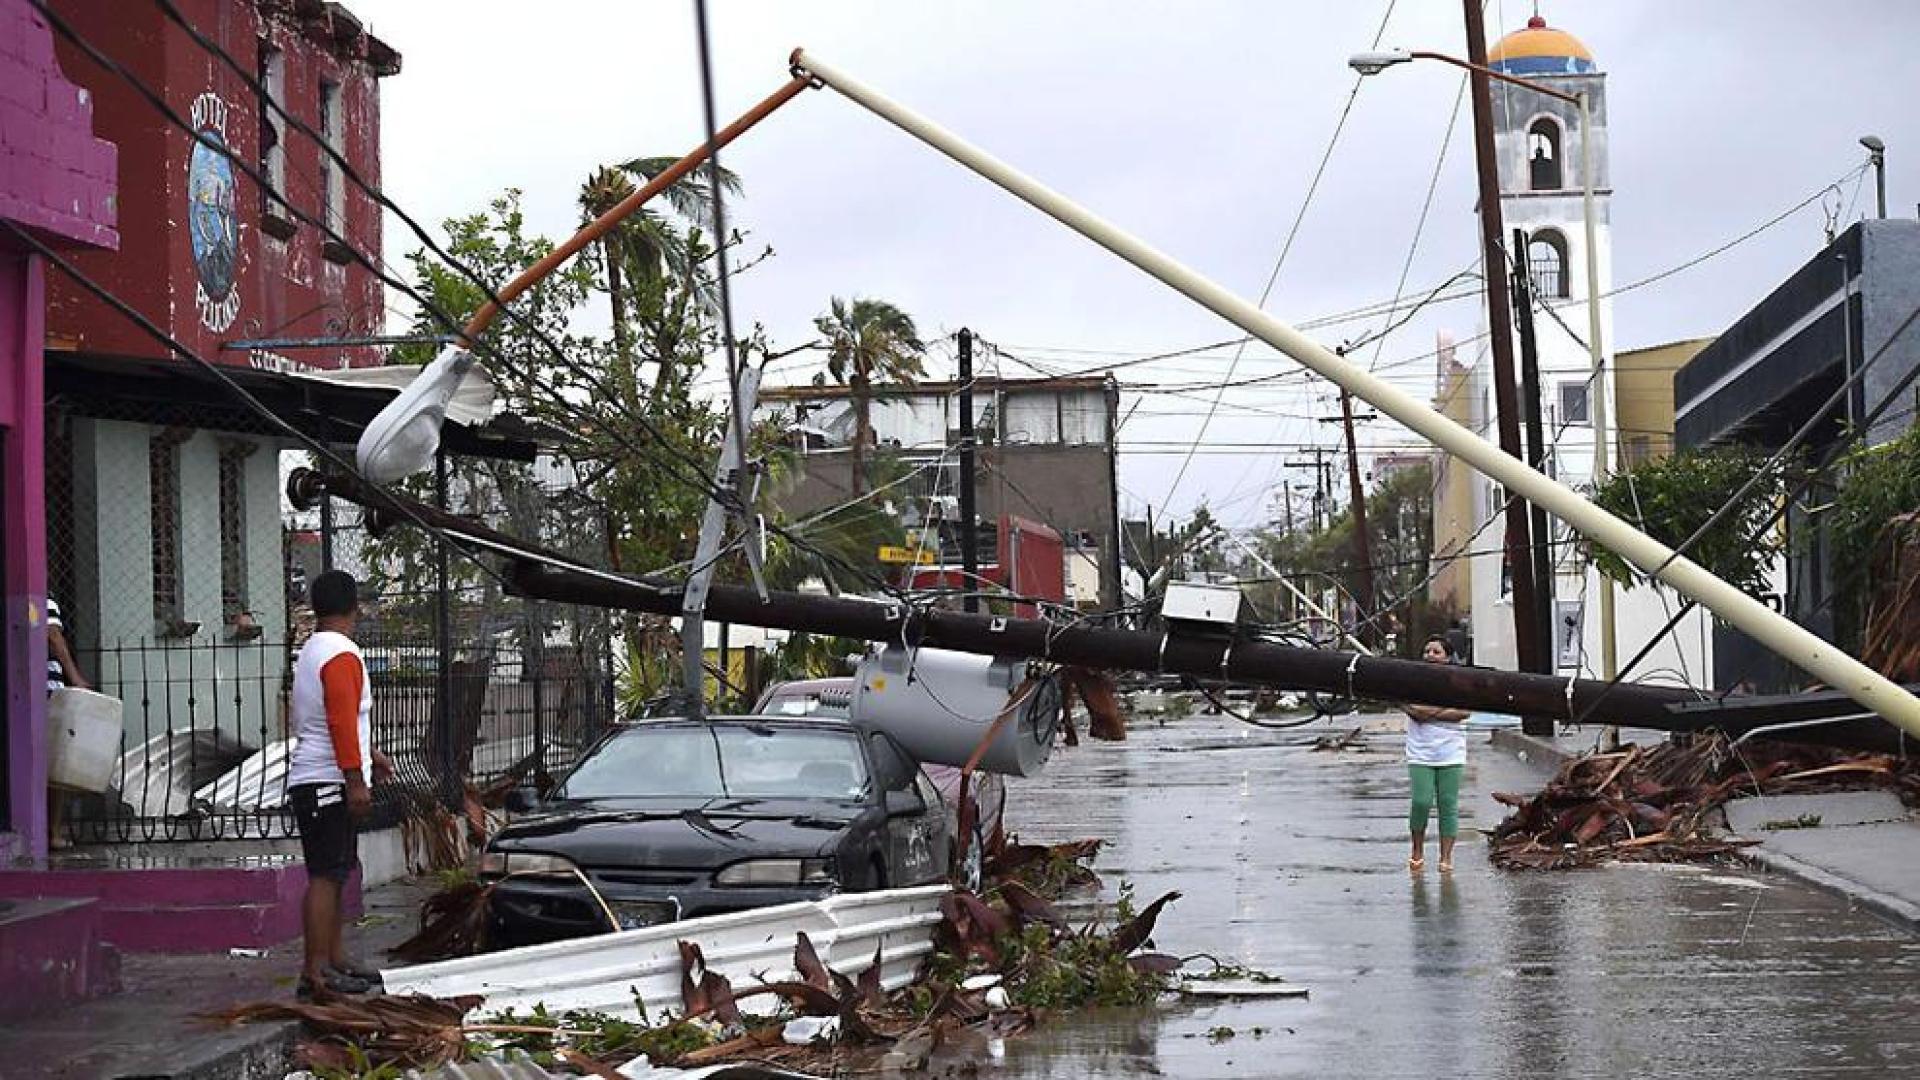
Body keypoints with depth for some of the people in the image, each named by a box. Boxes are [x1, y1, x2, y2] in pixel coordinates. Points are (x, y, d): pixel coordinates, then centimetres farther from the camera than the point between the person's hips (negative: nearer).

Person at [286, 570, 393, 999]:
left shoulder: (312, 652, 18)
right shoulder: (341, 655, -14)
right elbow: (342, 722, -21)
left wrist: (369, 754, 38)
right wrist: (356, 781, -22)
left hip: (313, 783, 10)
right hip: (328, 783, -10)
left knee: (333, 875, 13)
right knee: (326, 876, -11)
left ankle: (336, 962, 18)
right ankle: (315, 974, -14)